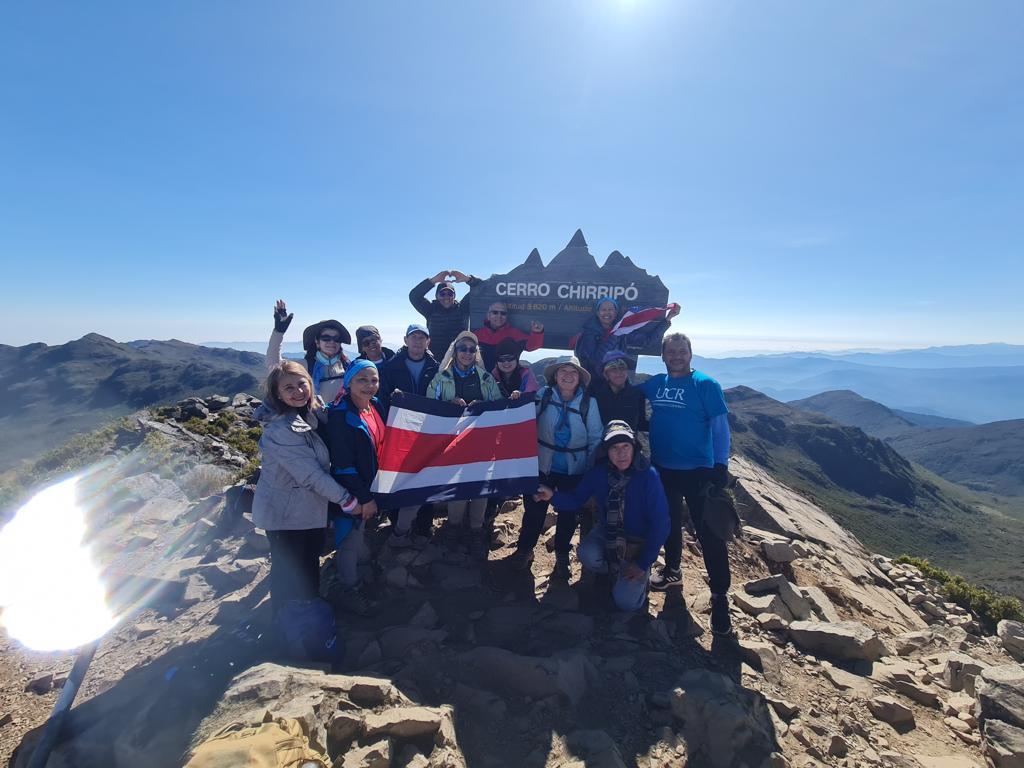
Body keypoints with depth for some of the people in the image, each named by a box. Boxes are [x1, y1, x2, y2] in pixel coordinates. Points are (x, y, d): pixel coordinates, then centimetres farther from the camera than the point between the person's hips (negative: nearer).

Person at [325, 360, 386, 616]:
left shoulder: (375, 405, -2)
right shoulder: (340, 416, -24)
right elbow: (342, 465, -23)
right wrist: (364, 498, -19)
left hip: (370, 484, 7)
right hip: (351, 491, -7)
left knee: (357, 534, 24)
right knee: (351, 539, 9)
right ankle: (349, 592, 29)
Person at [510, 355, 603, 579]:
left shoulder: (589, 403, -9)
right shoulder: (543, 395, -8)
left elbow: (595, 439, -4)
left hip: (574, 470, 0)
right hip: (543, 466, 0)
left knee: (568, 514, 16)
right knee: (534, 509, 13)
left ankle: (562, 556, 40)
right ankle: (525, 548, 38)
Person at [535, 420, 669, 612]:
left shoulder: (648, 476, -25)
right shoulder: (599, 472, -14)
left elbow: (660, 523, -20)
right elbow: (576, 500, -6)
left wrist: (644, 563, -16)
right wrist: (552, 496, -27)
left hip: (639, 541, -3)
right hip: (607, 533, 3)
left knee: (626, 602, -15)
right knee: (587, 555, -29)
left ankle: (640, 576, 19)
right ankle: (616, 571, 7)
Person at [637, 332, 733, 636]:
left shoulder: (706, 385, -9)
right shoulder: (655, 384, 3)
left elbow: (720, 426, -11)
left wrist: (720, 465, -17)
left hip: (698, 471, -4)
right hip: (662, 469, 5)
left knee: (709, 533, -2)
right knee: (669, 522, 20)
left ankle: (720, 597, 9)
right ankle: (672, 569, 41)